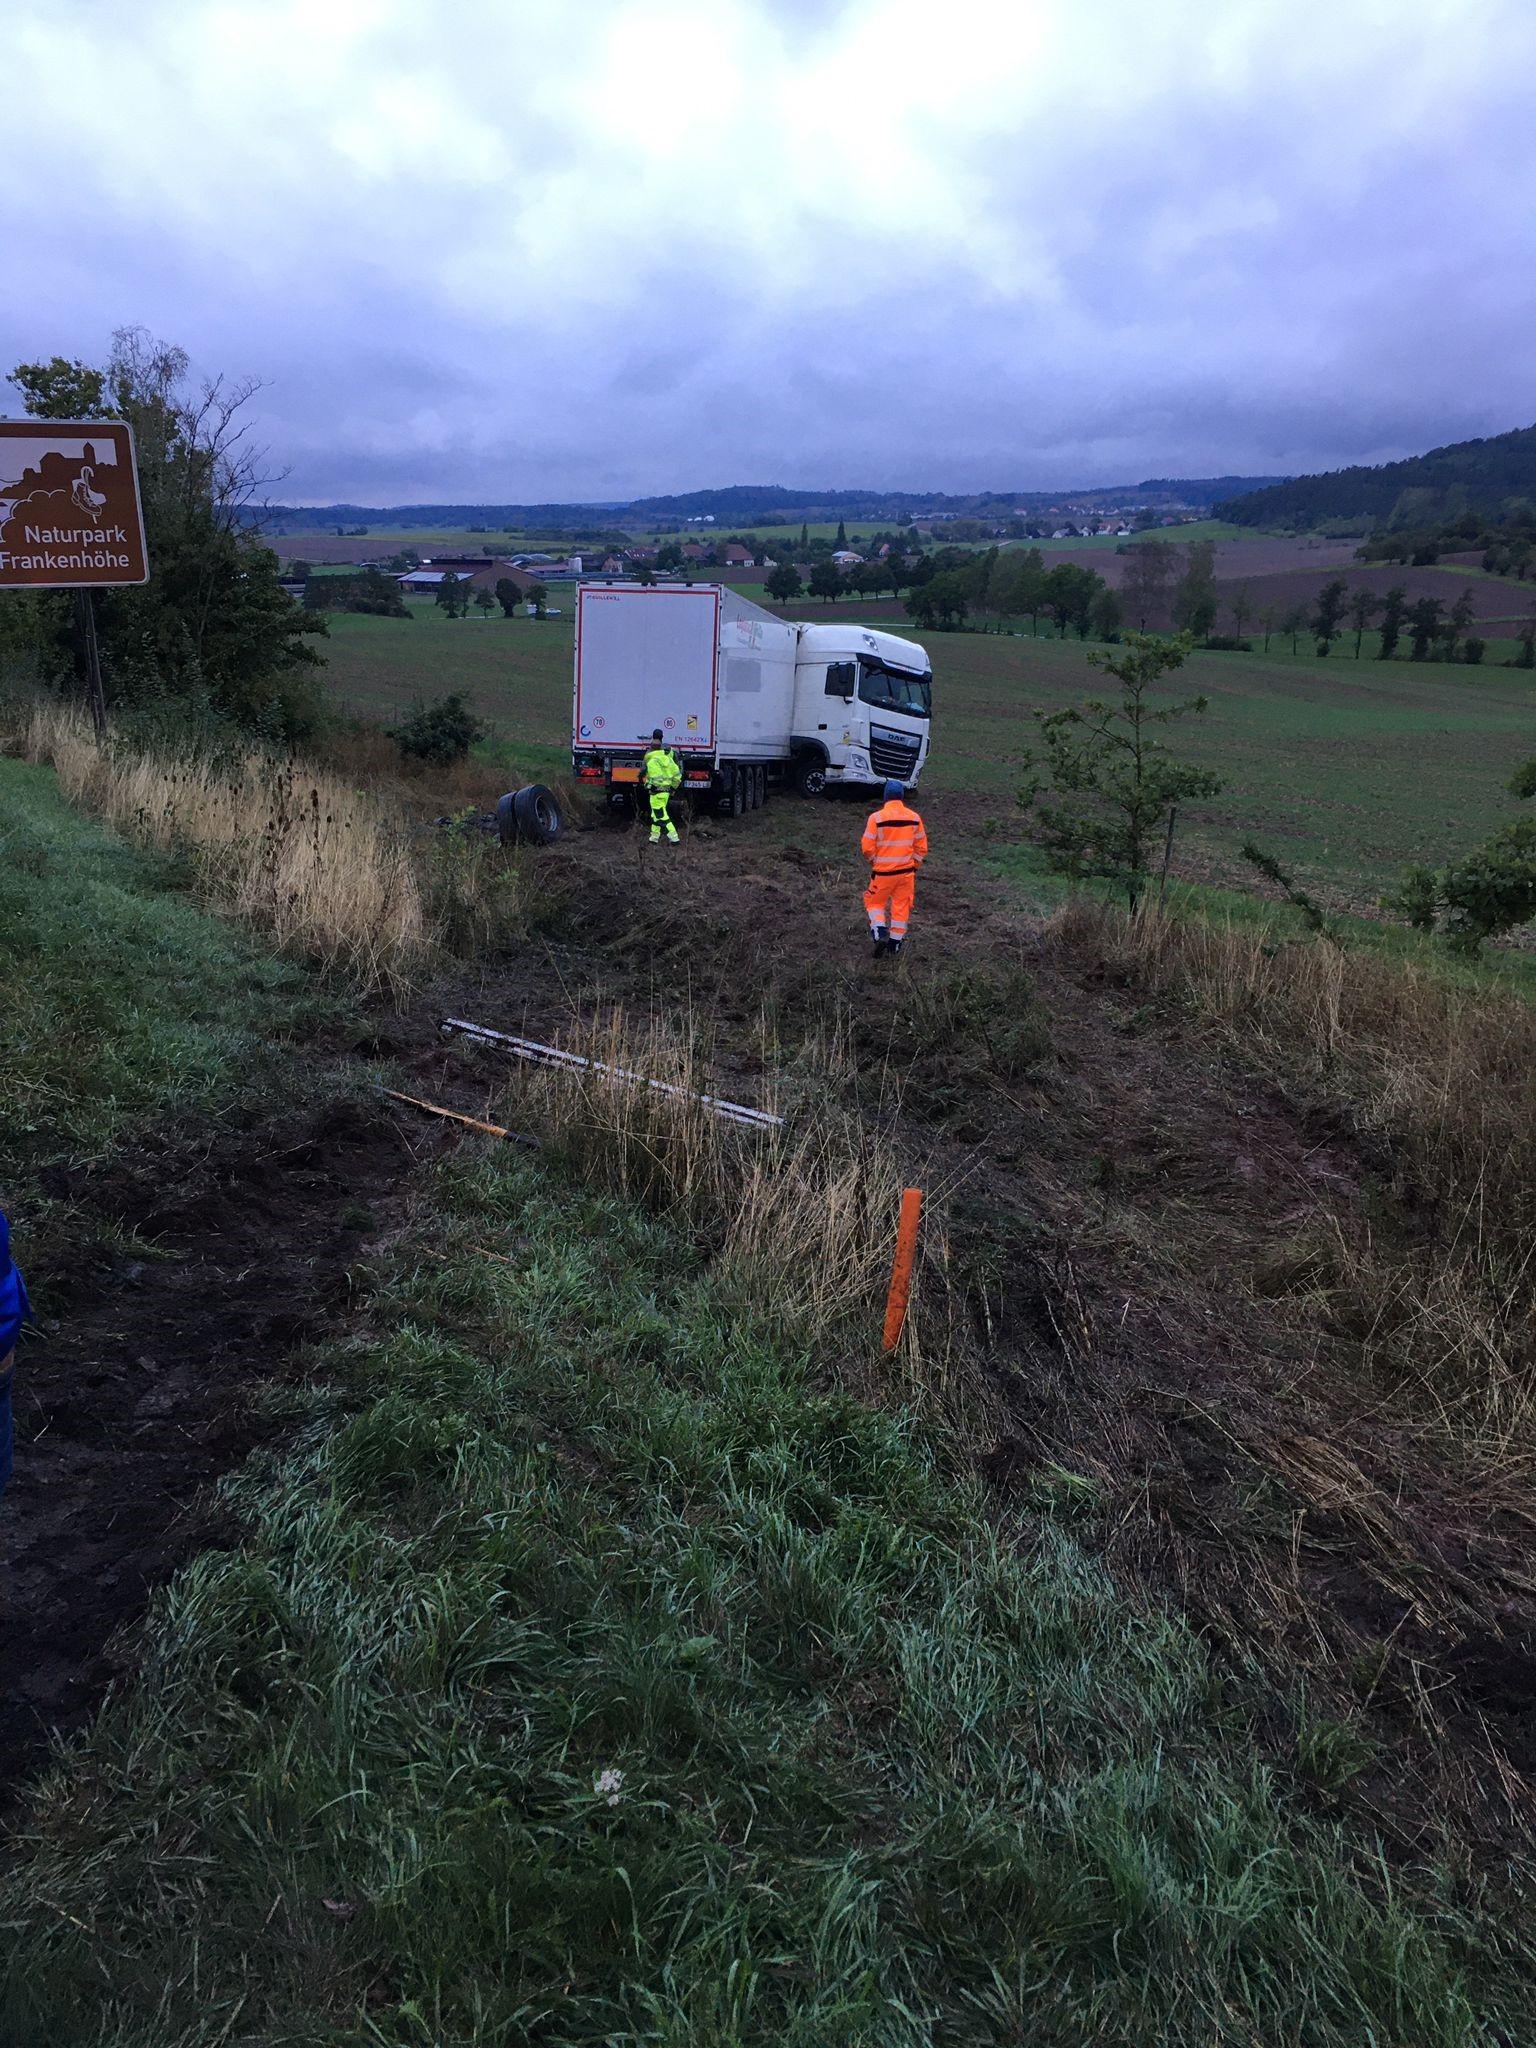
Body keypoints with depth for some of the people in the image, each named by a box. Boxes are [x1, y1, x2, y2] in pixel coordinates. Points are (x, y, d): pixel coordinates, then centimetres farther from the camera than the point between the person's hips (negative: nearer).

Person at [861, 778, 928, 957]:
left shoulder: (877, 817, -14)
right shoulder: (914, 817, -3)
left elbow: (867, 848, -11)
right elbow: (922, 848, 3)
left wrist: (874, 861, 8)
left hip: (883, 872, -3)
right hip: (906, 871, 3)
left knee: (874, 902, 15)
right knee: (902, 906, 14)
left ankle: (880, 933, -4)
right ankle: (895, 943, 20)